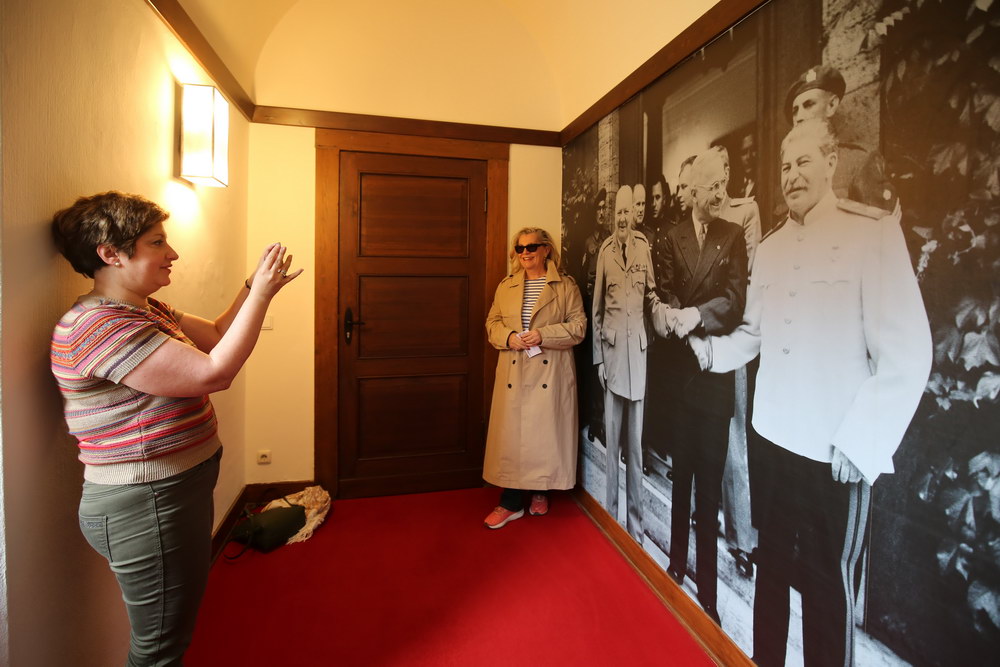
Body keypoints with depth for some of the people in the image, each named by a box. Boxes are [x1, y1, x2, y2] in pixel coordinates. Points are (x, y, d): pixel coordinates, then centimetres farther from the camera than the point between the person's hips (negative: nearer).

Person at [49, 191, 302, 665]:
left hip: (176, 493, 10)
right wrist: (261, 294, -23)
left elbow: (215, 336, 14)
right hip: (144, 506, -10)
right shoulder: (99, 325, -23)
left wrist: (253, 286, 0)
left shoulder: (149, 311, 9)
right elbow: (213, 373, -30)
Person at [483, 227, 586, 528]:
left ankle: (540, 492, 28)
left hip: (550, 372, -2)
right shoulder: (506, 286, 11)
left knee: (545, 432, 6)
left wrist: (543, 335, -17)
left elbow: (578, 326, -3)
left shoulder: (566, 285, 1)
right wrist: (508, 337, -11)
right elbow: (492, 322, 11)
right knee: (510, 433, 3)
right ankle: (511, 502, 16)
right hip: (513, 372, 2)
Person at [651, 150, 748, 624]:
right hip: (681, 366, 3)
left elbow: (735, 300, -9)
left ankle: (708, 587, 16)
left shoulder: (734, 235, 1)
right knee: (681, 469, 15)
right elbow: (665, 293, 2)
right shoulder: (674, 236, 8)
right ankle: (677, 562, 32)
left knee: (710, 479, 2)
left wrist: (694, 314, -24)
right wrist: (666, 312, -20)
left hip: (717, 371, -2)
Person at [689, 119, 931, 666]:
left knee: (827, 579, 10)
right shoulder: (769, 247, 9)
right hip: (775, 436, 5)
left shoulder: (875, 234, -9)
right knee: (772, 562, 19)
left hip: (838, 451, -5)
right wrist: (713, 350, -5)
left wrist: (859, 443, -16)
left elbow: (907, 354, -13)